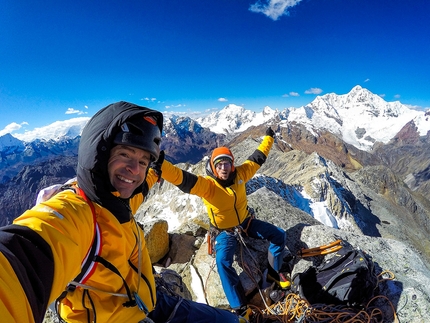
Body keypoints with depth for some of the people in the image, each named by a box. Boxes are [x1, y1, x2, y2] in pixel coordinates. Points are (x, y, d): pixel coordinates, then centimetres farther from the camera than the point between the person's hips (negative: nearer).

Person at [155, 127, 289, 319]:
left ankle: (274, 272, 26)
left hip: (246, 222, 5)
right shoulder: (207, 185, -25)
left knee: (279, 235, 4)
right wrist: (161, 165, -60)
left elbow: (257, 158, 2)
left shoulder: (240, 174, -12)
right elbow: (183, 179, -42)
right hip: (225, 231, -4)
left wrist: (268, 138, 11)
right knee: (222, 260, -27)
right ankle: (240, 307, -9)